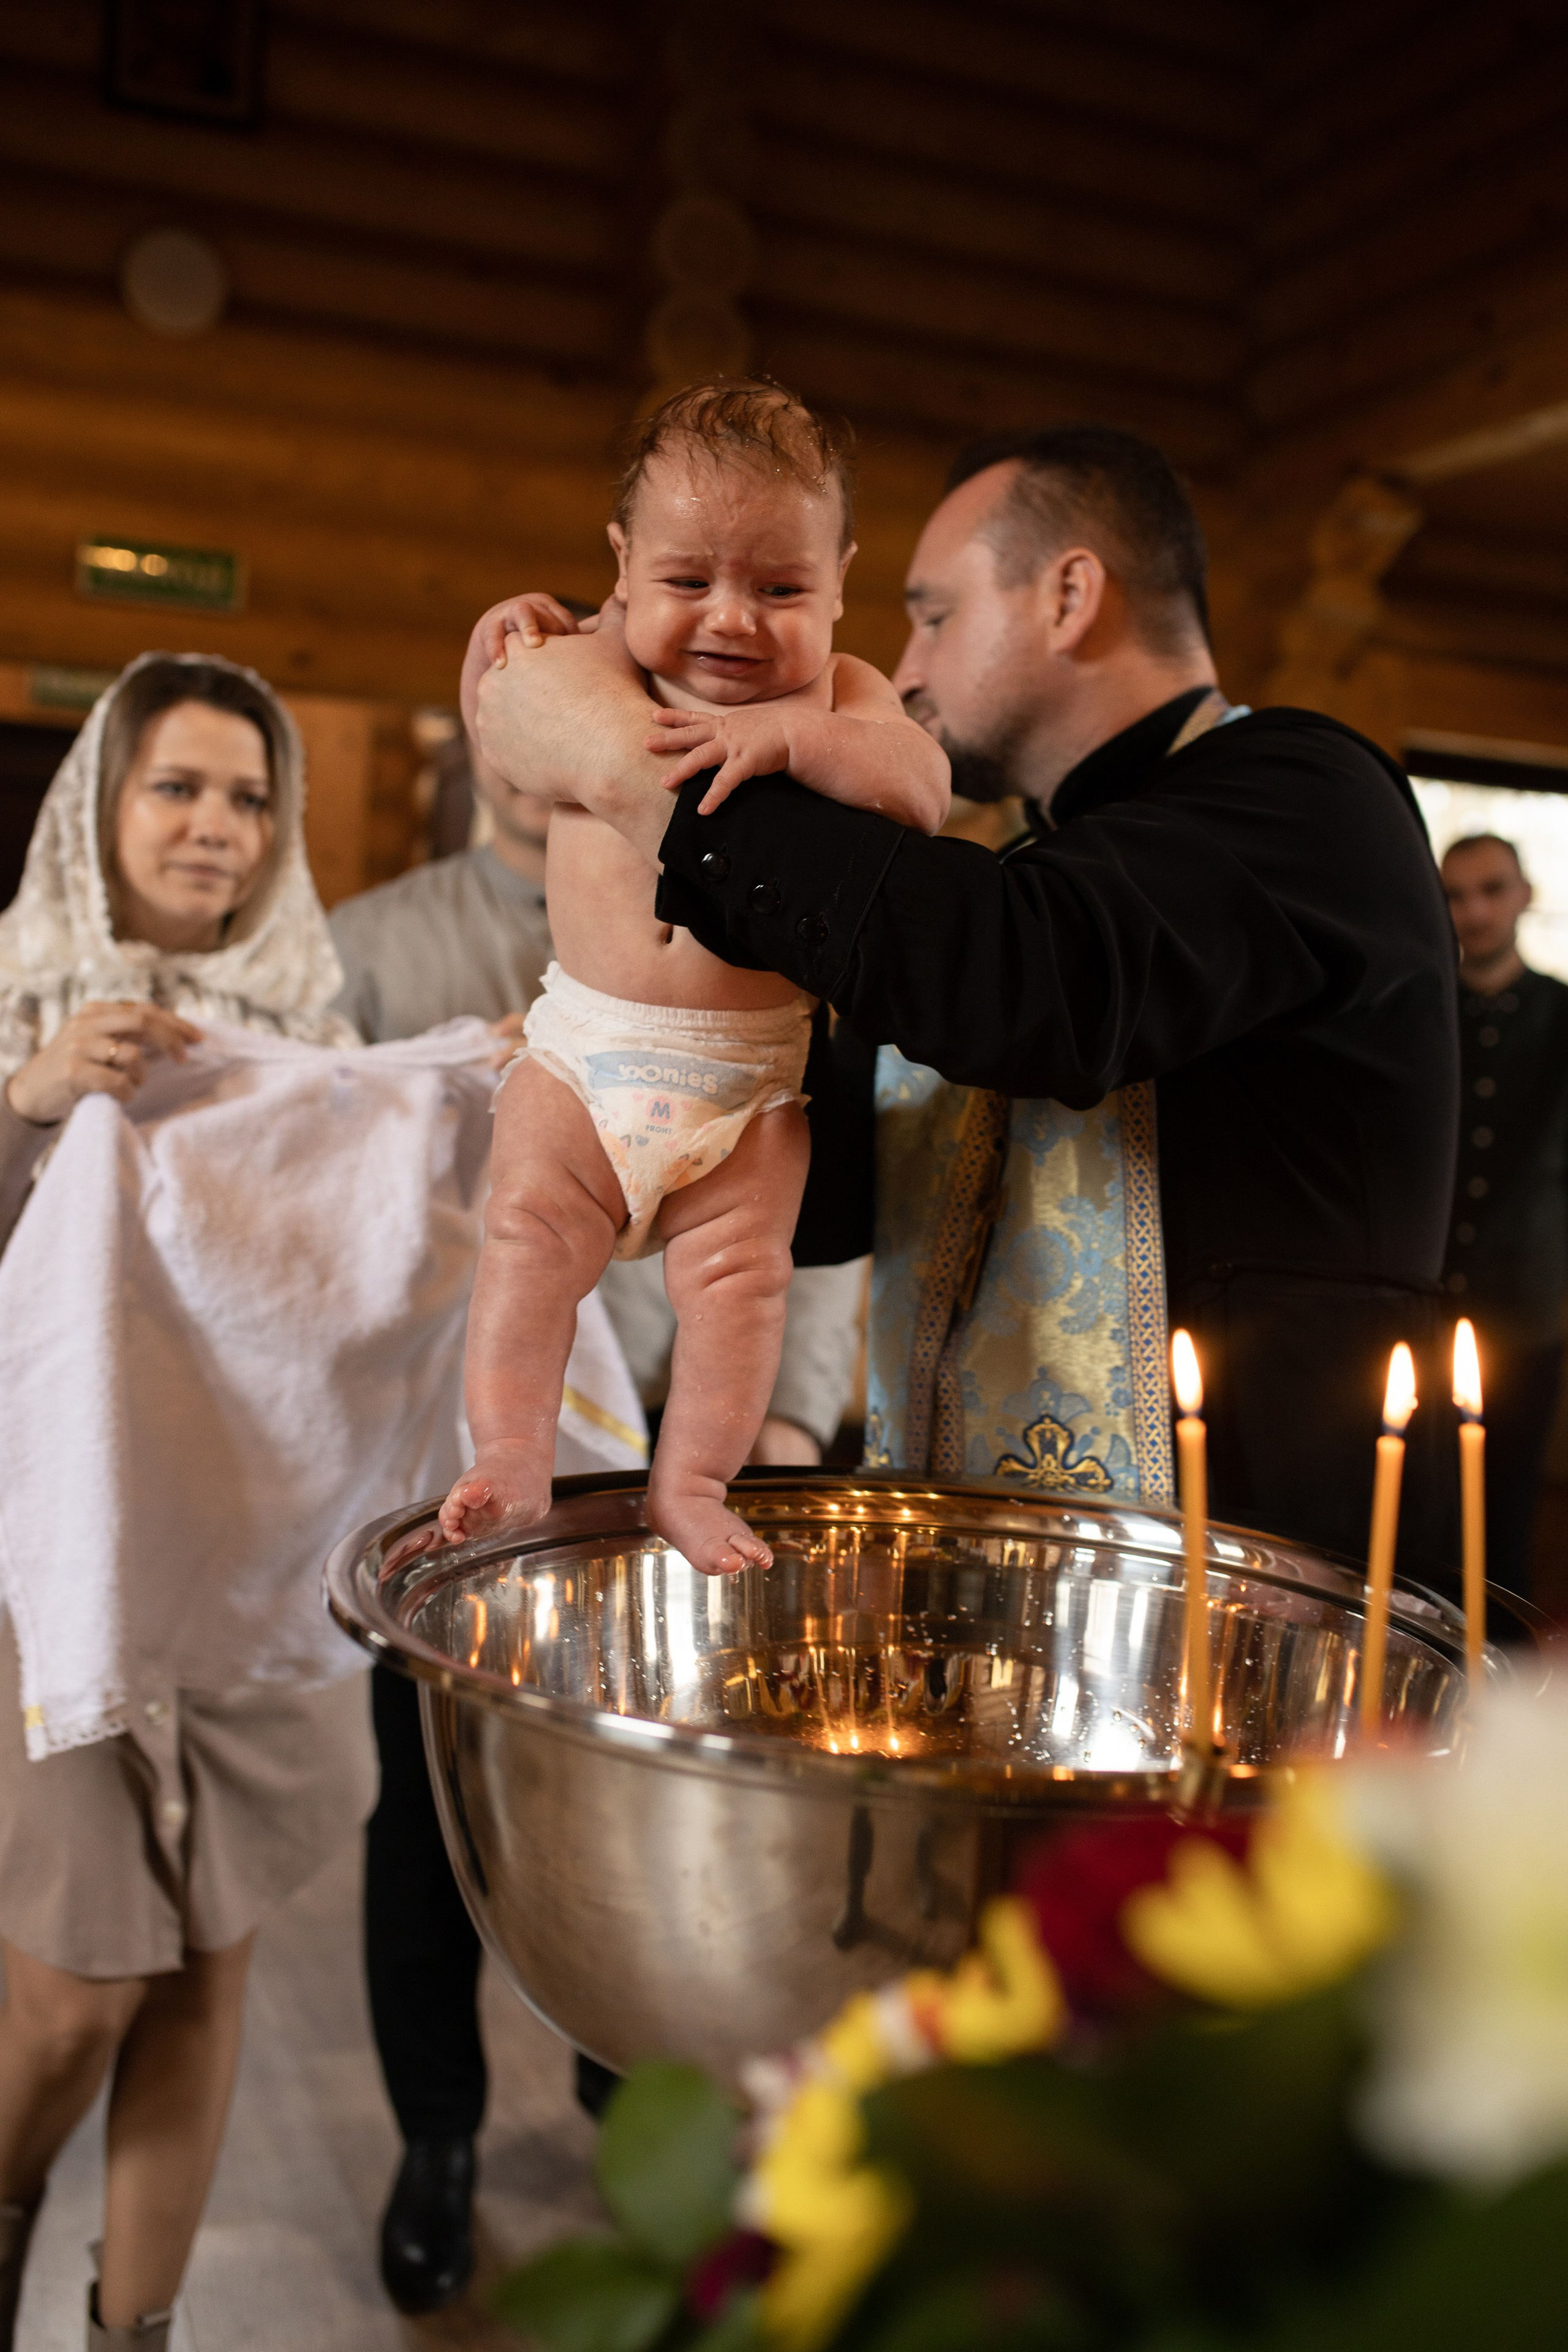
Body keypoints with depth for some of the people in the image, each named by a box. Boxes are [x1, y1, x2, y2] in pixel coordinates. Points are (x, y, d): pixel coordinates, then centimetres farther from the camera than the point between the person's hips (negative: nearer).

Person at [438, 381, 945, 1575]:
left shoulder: (839, 695, 0)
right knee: (529, 1236, -7)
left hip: (753, 1079, -1)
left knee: (739, 1268, -4)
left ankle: (692, 1483, 10)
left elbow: (922, 789, -19)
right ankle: (510, 1464, 0)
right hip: (586, 1048, 1)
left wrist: (792, 736, -31)